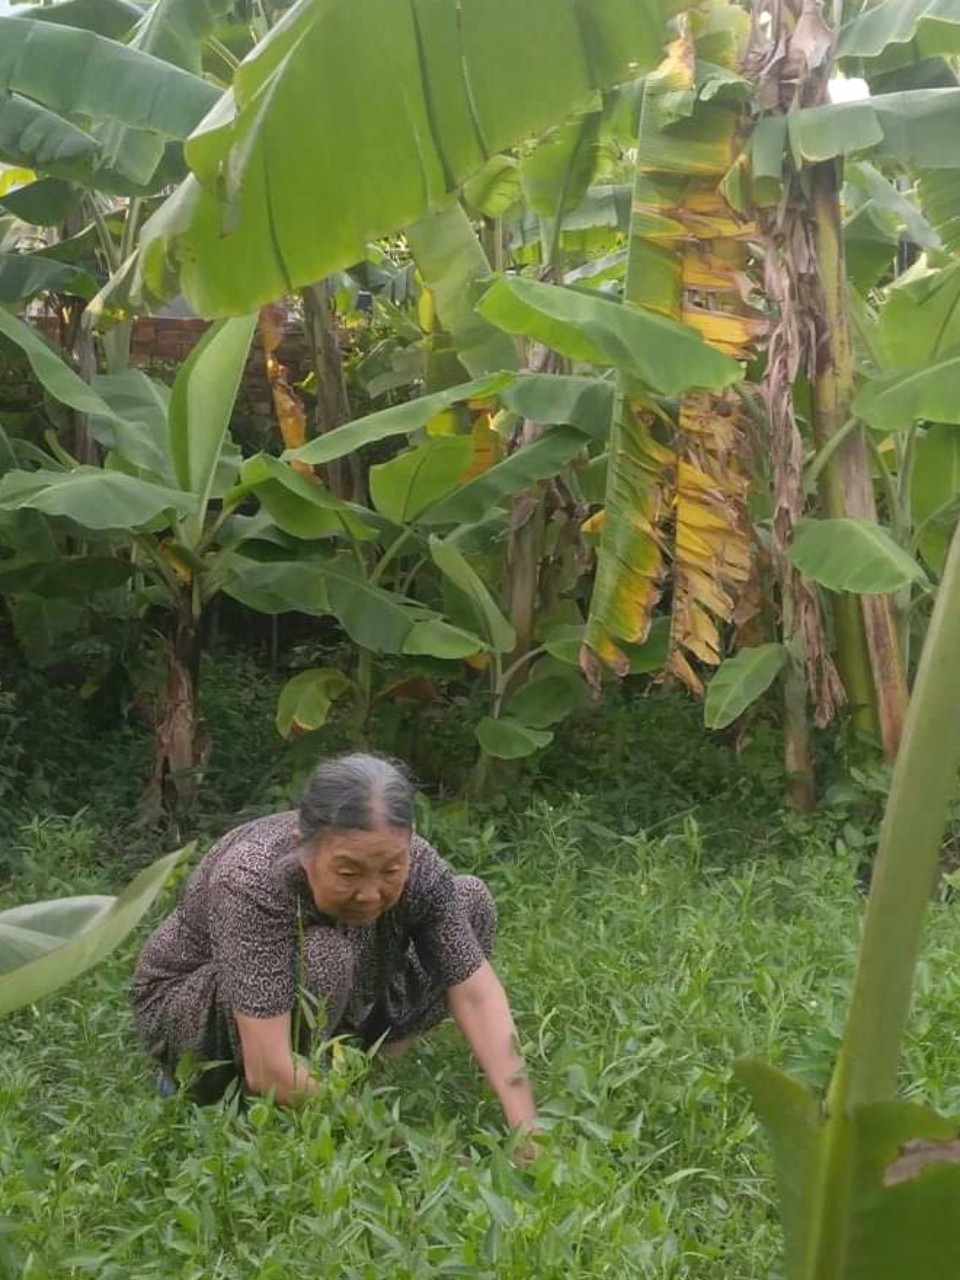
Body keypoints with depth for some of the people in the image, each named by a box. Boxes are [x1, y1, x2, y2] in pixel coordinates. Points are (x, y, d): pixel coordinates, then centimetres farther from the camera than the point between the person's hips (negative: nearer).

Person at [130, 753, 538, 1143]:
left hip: (321, 1011, 5)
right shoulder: (255, 882, -37)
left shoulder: (419, 868, -24)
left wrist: (526, 1129, -34)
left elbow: (476, 993, -23)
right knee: (322, 958, -37)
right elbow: (269, 1069, -40)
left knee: (471, 901, -9)